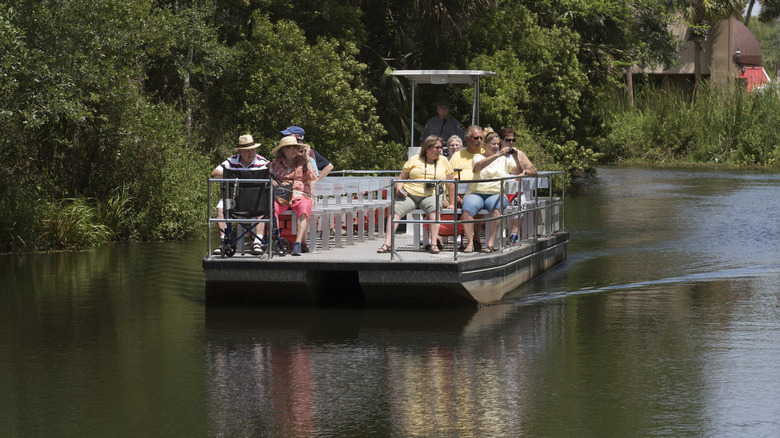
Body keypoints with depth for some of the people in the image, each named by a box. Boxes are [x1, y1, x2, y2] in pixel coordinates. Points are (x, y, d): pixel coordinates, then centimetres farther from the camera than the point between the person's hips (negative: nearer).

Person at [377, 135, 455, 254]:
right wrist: (399, 189, -7)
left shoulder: (444, 162, 13)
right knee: (395, 209, -25)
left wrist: (451, 203, 11)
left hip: (430, 196, -1)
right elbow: (401, 178, 13)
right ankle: (387, 244, -29)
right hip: (409, 194, 1)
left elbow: (451, 184, 15)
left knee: (434, 208, -35)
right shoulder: (414, 160, 12)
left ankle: (434, 244, -38)